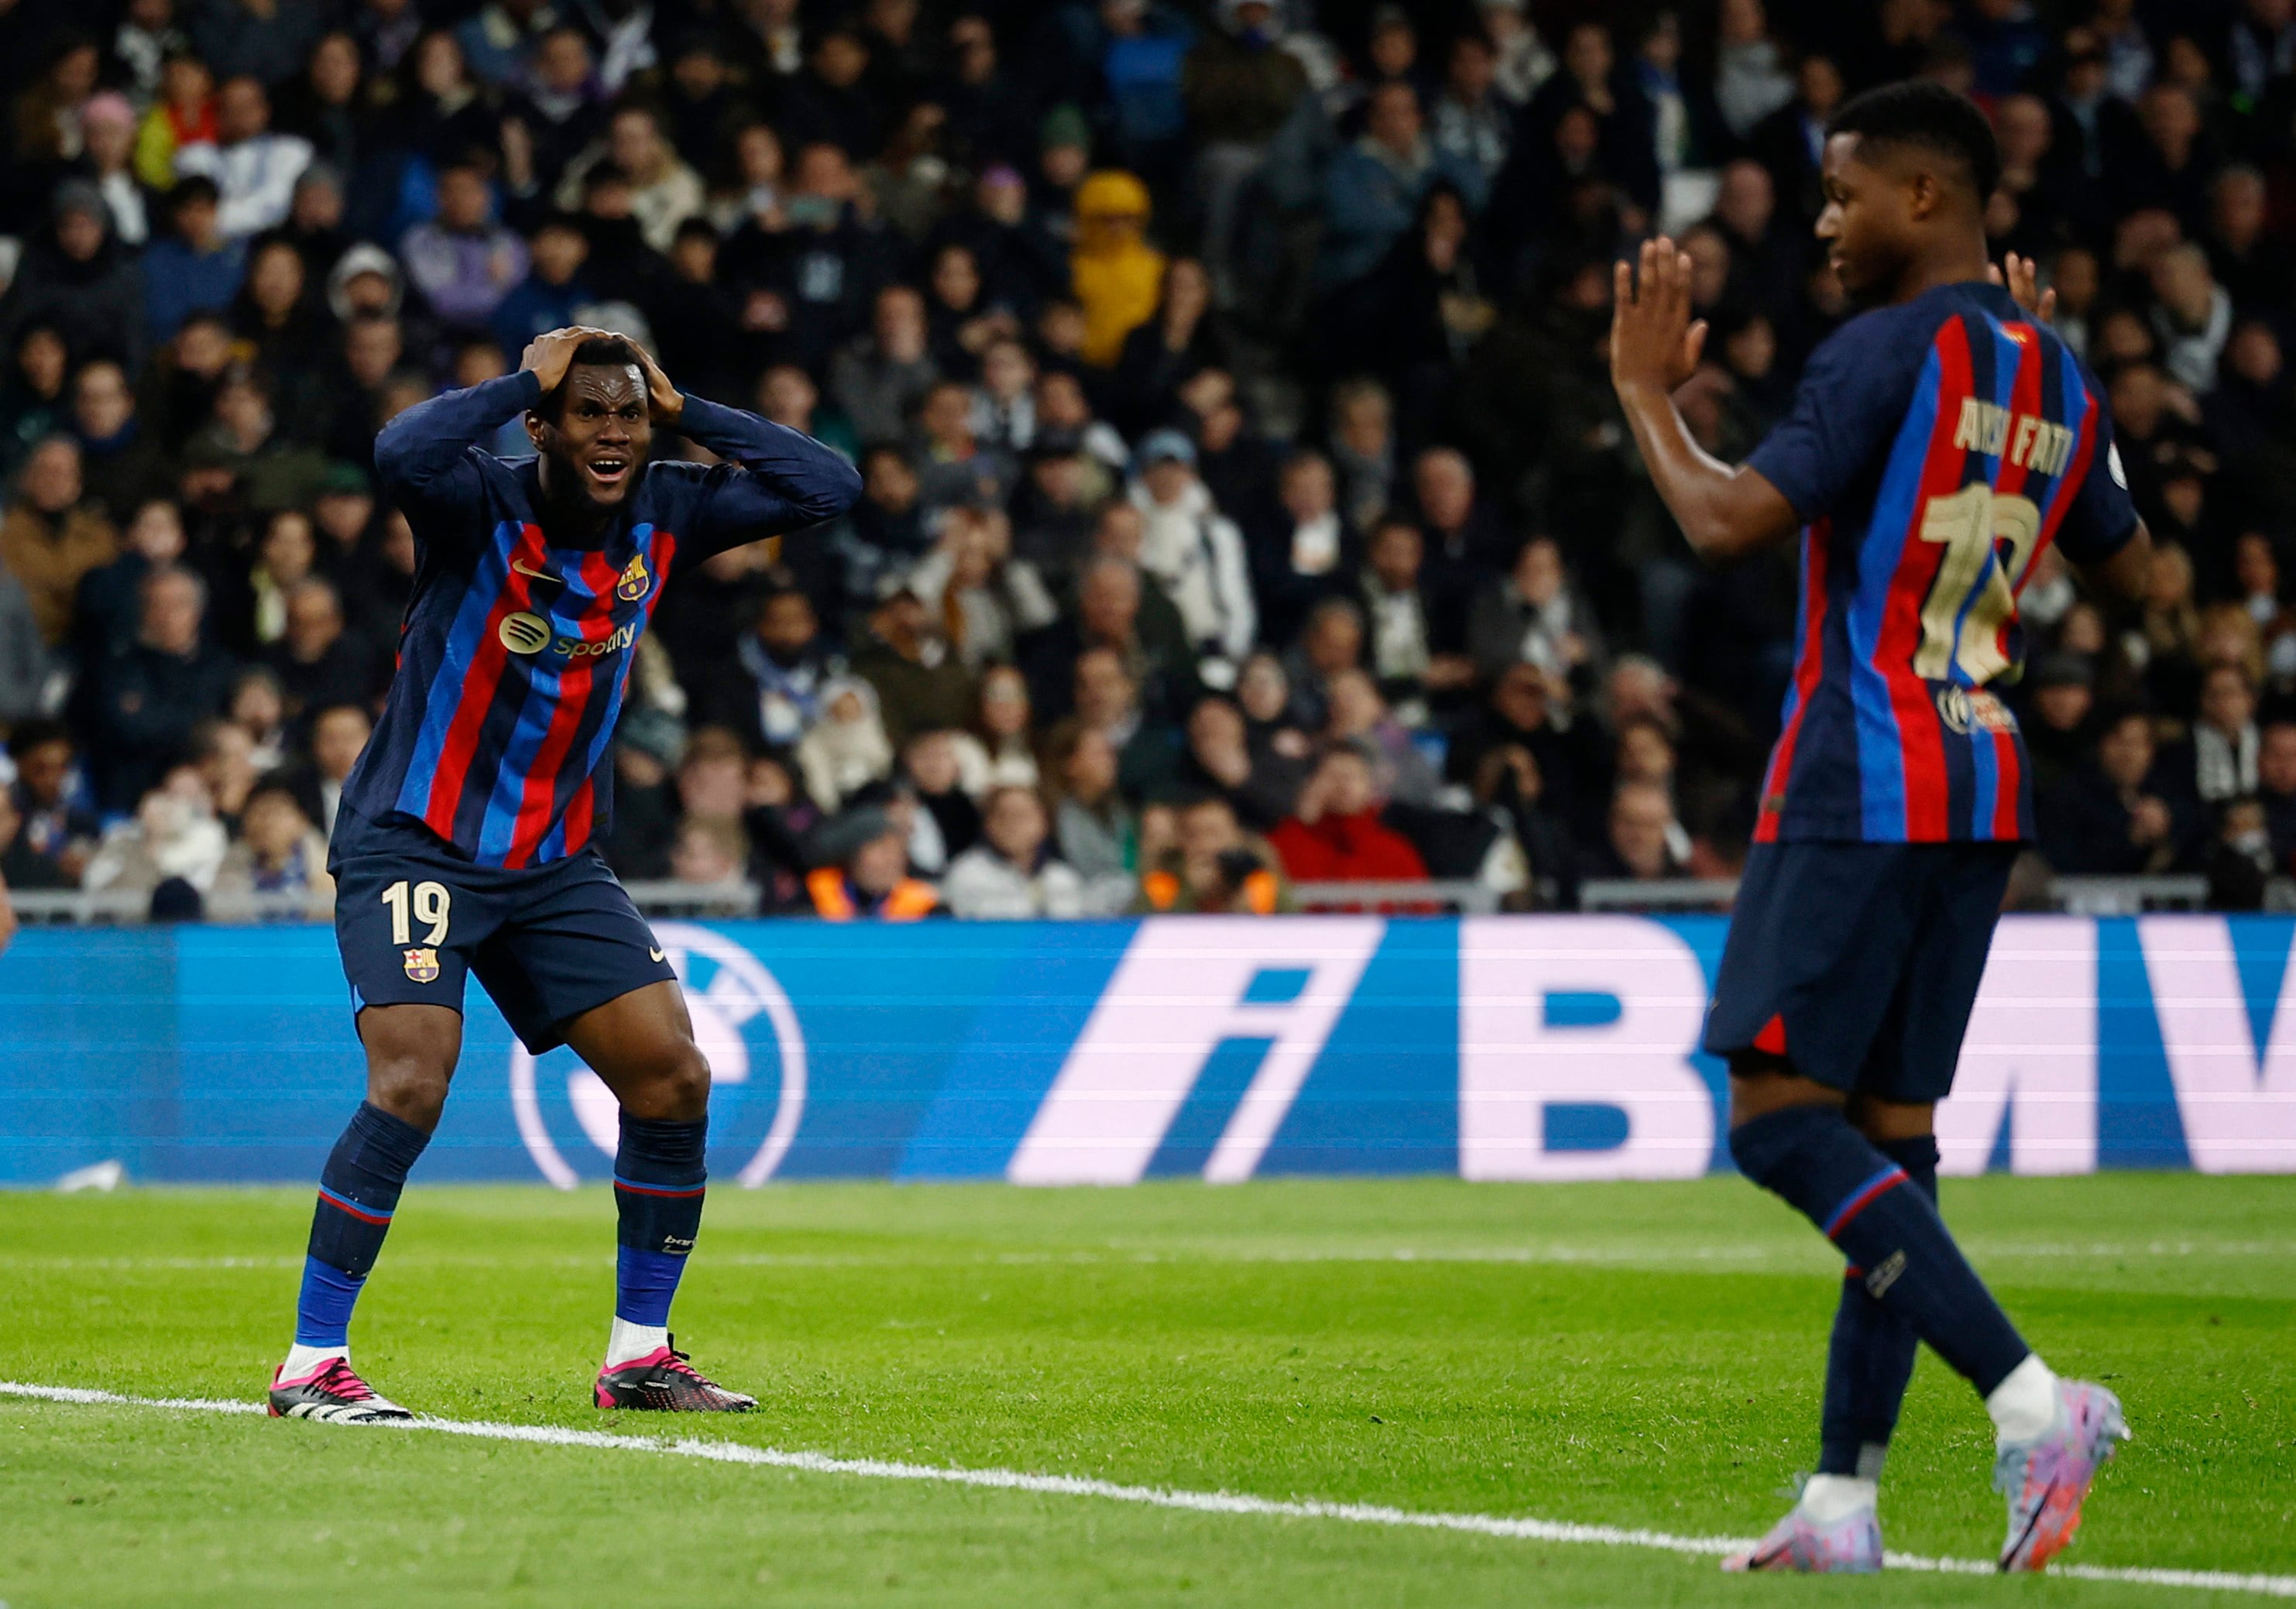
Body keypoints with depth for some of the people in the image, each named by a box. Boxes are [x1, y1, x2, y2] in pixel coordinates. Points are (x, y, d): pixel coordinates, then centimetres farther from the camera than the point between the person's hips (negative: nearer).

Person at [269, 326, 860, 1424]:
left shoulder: (662, 518, 0)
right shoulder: (480, 506, -17)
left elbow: (829, 489, -1)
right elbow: (402, 453, -39)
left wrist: (685, 409, -8)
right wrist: (526, 381, -26)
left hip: (557, 864, 6)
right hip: (414, 841, -6)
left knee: (673, 1077, -1)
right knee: (412, 1083, -23)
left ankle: (640, 1353, 13)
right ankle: (311, 1364, -14)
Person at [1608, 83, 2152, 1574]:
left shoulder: (1888, 353, -13)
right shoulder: (2054, 375, 12)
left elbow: (1731, 520, -21)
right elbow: (2129, 568, 27)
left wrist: (1645, 392, -5)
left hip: (1859, 788, -9)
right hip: (1984, 790, 9)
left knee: (1782, 1117, -9)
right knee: (1890, 1130, 10)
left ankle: (2032, 1398, -22)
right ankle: (1845, 1499, 9)